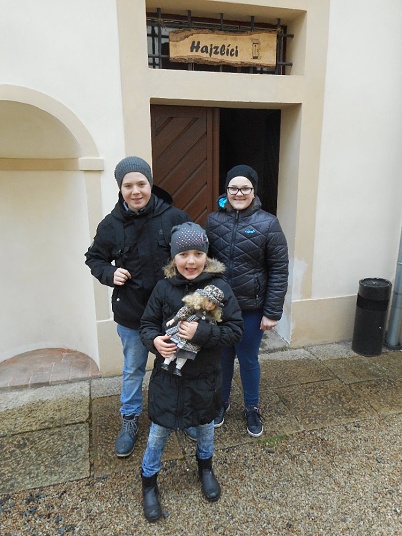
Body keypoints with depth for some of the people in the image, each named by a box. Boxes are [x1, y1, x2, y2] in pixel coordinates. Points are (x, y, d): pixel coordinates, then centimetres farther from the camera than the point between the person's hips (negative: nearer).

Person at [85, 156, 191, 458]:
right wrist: (109, 273, -13)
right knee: (133, 370, 19)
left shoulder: (174, 218, -13)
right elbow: (94, 258, 7)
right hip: (131, 312, 1)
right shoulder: (111, 224, -7)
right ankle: (130, 420, 42)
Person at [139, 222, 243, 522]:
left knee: (205, 425, 24)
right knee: (159, 431, 13)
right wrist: (155, 340, -22)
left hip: (204, 376, 0)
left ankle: (205, 468, 55)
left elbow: (236, 330, -15)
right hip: (168, 375, 0)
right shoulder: (164, 288, -11)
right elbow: (147, 324, -1)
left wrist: (202, 332, -29)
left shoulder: (219, 287, -16)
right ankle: (149, 483, 41)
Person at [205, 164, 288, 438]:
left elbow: (279, 271, -9)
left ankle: (253, 408, 39)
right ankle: (222, 401, 44)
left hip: (252, 308, -2)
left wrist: (273, 312, -10)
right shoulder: (214, 220, -1)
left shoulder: (268, 224, -11)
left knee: (248, 359, 13)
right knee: (222, 356, 18)